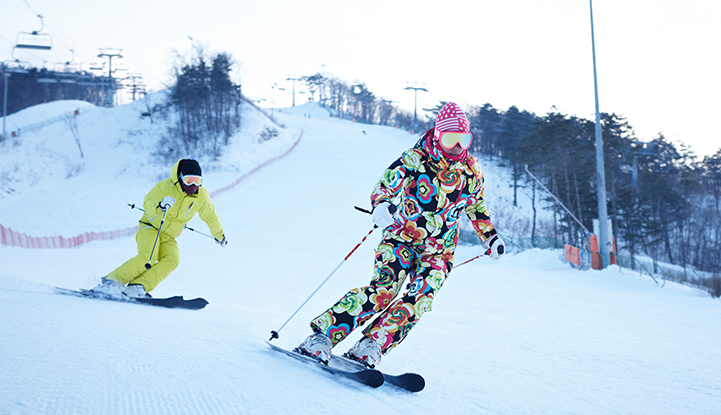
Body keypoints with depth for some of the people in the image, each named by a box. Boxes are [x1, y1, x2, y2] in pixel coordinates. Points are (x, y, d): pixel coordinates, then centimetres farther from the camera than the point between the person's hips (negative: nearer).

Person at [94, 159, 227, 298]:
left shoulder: (201, 196, -3)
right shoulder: (166, 186, -16)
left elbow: (210, 216, 14)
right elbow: (147, 203, -14)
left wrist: (219, 234, 27)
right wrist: (159, 206, -37)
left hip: (169, 237, 5)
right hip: (150, 227, -4)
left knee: (172, 259, -25)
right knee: (148, 257, -30)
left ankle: (138, 287, -34)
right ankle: (111, 282, -23)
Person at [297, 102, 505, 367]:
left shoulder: (472, 172, 6)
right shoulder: (416, 158, -6)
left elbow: (477, 207, 23)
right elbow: (384, 186, -9)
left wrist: (491, 237, 16)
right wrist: (381, 206, -31)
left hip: (439, 251, 4)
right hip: (402, 237, -3)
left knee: (420, 298, -22)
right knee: (384, 288, -24)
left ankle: (370, 348, -21)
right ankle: (322, 336, -19)